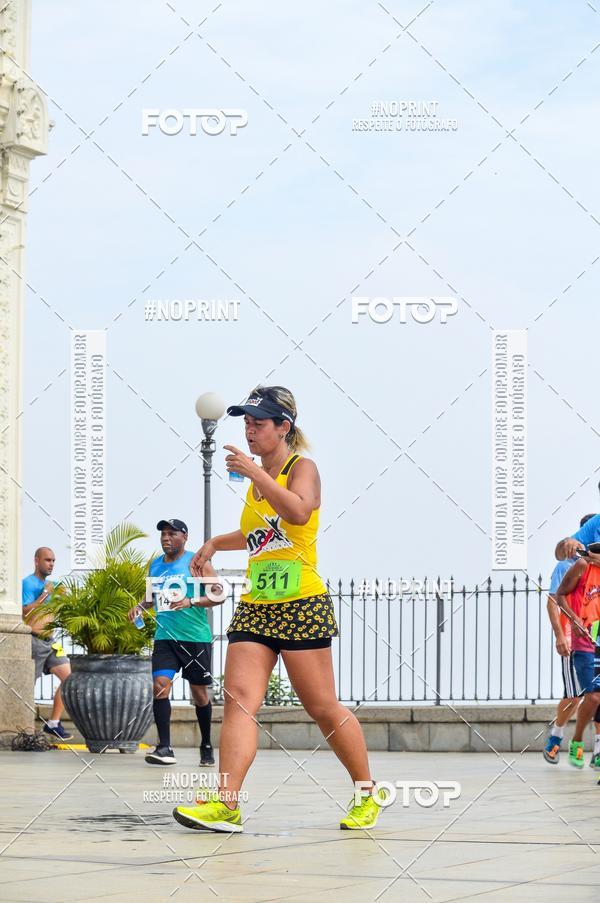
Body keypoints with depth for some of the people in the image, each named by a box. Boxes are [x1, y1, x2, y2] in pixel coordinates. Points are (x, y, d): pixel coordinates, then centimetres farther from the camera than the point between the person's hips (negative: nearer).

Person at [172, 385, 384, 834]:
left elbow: (299, 513, -27)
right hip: (255, 607, 7)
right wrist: (216, 543, 25)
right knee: (239, 698, -12)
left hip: (302, 607, -7)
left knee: (323, 707, 0)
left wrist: (255, 473, -26)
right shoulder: (257, 478, 18)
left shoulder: (301, 468, -4)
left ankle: (367, 793, 18)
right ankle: (226, 804, -22)